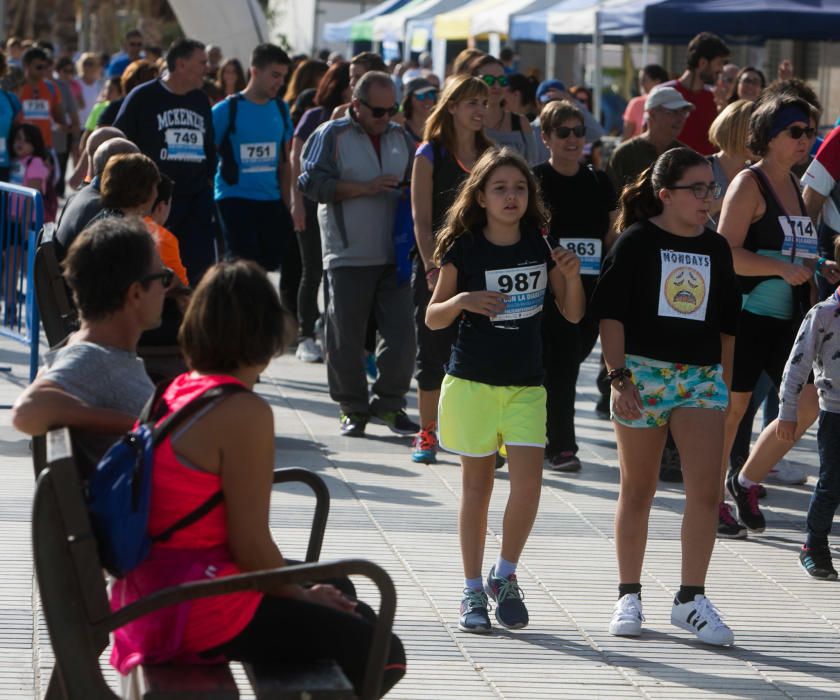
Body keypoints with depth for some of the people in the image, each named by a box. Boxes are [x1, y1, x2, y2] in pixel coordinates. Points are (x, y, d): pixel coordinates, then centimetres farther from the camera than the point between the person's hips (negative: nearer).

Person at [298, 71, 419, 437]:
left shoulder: (401, 139, 14)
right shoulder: (331, 135, -2)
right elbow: (313, 183, -11)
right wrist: (365, 188, -15)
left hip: (394, 255, 4)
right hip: (348, 256, -4)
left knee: (401, 332, -1)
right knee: (346, 338, 1)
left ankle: (389, 402, 12)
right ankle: (353, 408, 13)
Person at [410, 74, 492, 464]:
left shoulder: (491, 155, 10)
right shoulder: (430, 155, -1)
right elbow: (422, 219, -5)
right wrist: (432, 267, -14)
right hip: (437, 267, -2)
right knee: (432, 352, 4)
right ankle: (427, 433, 13)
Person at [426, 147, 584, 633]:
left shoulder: (540, 247, 3)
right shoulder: (464, 250, -4)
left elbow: (573, 314, 7)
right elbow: (433, 318, 1)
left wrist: (572, 276, -11)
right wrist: (462, 301, -19)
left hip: (526, 386, 2)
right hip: (472, 382, -2)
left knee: (529, 484, -10)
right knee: (477, 487, 6)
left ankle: (505, 576, 11)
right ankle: (473, 591, 15)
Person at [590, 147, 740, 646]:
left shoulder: (716, 249, 10)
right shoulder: (637, 243, -3)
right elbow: (611, 313, -6)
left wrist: (725, 382, 15)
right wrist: (619, 376, -15)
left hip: (702, 378, 3)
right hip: (643, 372, -3)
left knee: (706, 491, -9)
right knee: (638, 491, 6)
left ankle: (691, 600, -1)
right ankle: (629, 597, 18)